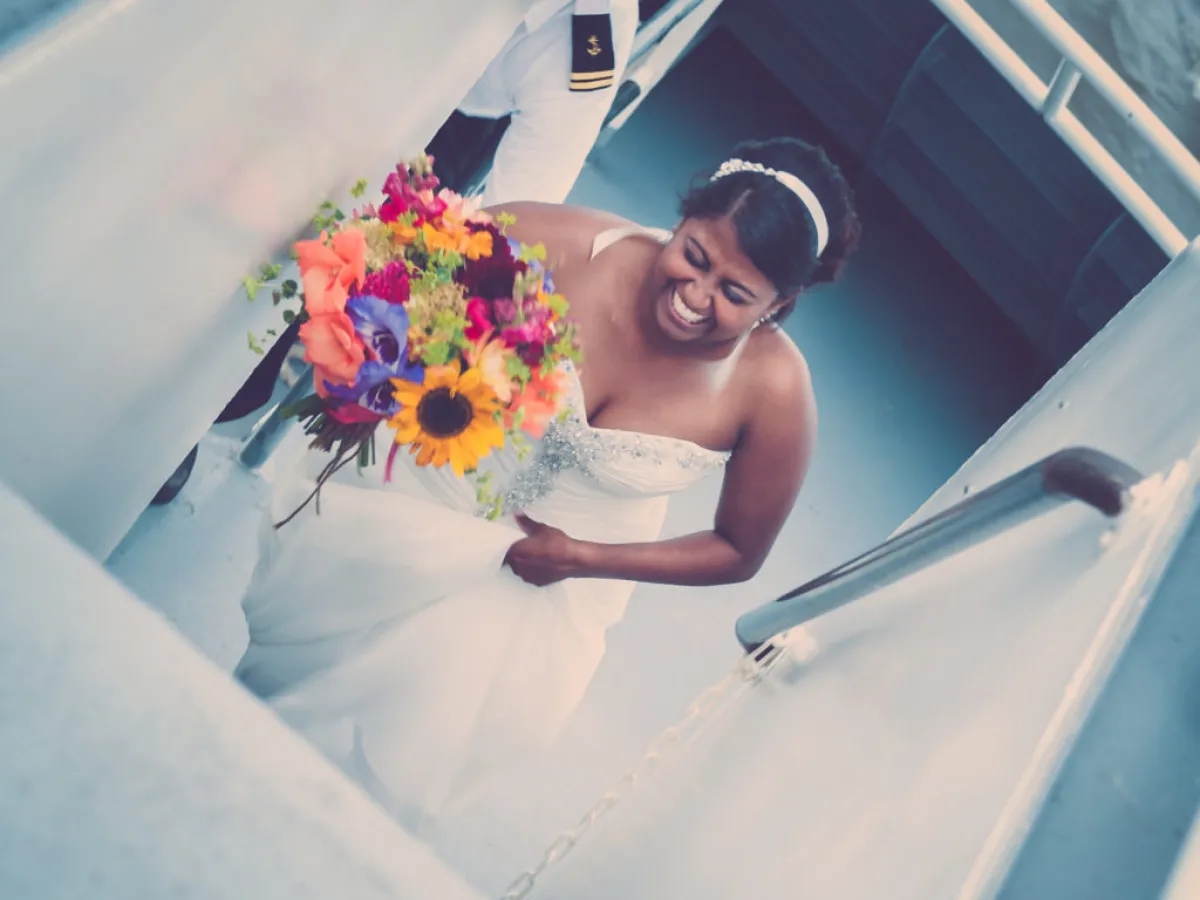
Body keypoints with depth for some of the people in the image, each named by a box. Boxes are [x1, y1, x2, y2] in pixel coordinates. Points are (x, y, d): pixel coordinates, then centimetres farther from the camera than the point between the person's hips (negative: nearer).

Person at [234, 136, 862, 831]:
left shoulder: (774, 391, -29)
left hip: (547, 578, 0)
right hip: (435, 469, 1)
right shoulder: (577, 244, -30)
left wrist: (584, 559, -18)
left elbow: (739, 552, -13)